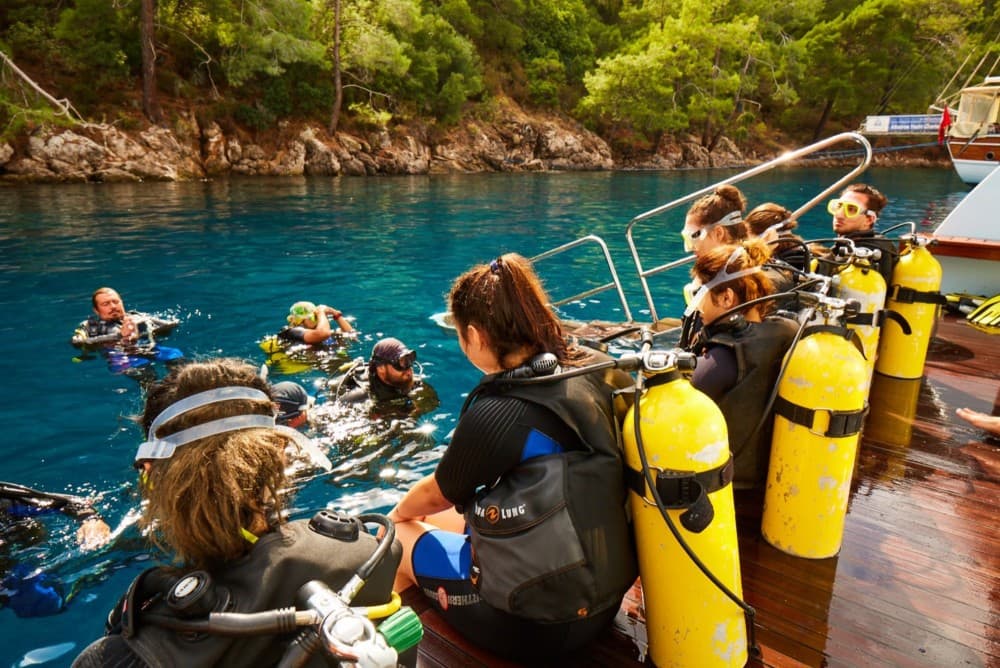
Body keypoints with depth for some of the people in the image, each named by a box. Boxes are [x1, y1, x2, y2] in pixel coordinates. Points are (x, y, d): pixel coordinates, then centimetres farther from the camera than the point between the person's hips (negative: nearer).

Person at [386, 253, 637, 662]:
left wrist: (399, 512, 16)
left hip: (537, 623, -7)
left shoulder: (498, 414, -27)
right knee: (443, 518, 23)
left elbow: (437, 494, -7)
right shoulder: (594, 370, -6)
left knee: (399, 535, 15)